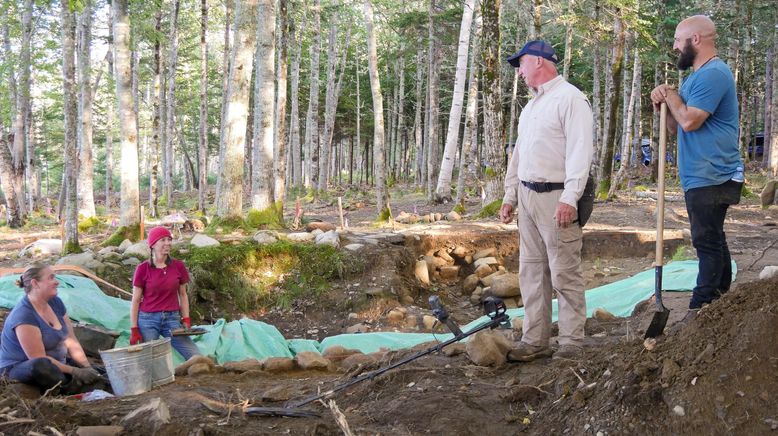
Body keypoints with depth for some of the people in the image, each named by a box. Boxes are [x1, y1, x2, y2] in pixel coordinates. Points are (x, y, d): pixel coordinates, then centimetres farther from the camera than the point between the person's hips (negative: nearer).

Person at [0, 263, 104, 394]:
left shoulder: (55, 302, 0)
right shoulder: (23, 316, -25)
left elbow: (70, 339, 2)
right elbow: (38, 359, -27)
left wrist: (87, 367, -12)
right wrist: (75, 372, -27)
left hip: (56, 361, 7)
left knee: (94, 375, -13)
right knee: (41, 366, -41)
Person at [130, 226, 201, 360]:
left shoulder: (178, 266, 3)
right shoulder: (143, 268, -3)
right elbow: (136, 300, 0)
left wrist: (186, 319, 1)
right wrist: (134, 329, -3)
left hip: (172, 319, 2)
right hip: (148, 319, -2)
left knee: (195, 357, -9)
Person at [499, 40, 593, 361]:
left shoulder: (570, 98, -8)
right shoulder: (532, 105, 21)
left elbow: (580, 150, -17)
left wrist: (570, 198, -24)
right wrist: (510, 196, 21)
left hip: (556, 197, -9)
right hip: (527, 196, 9)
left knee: (565, 274, -5)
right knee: (532, 271, 9)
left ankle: (571, 344, 2)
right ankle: (534, 341, 15)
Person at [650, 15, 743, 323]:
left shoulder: (712, 74, -16)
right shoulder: (699, 75, 19)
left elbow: (689, 121, -24)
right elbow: (675, 127, 20)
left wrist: (670, 95, -7)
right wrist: (664, 104, 1)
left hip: (710, 178, -11)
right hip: (701, 176, 11)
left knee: (708, 241, -6)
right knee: (712, 240, 16)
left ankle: (701, 308, -2)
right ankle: (720, 302, 25)